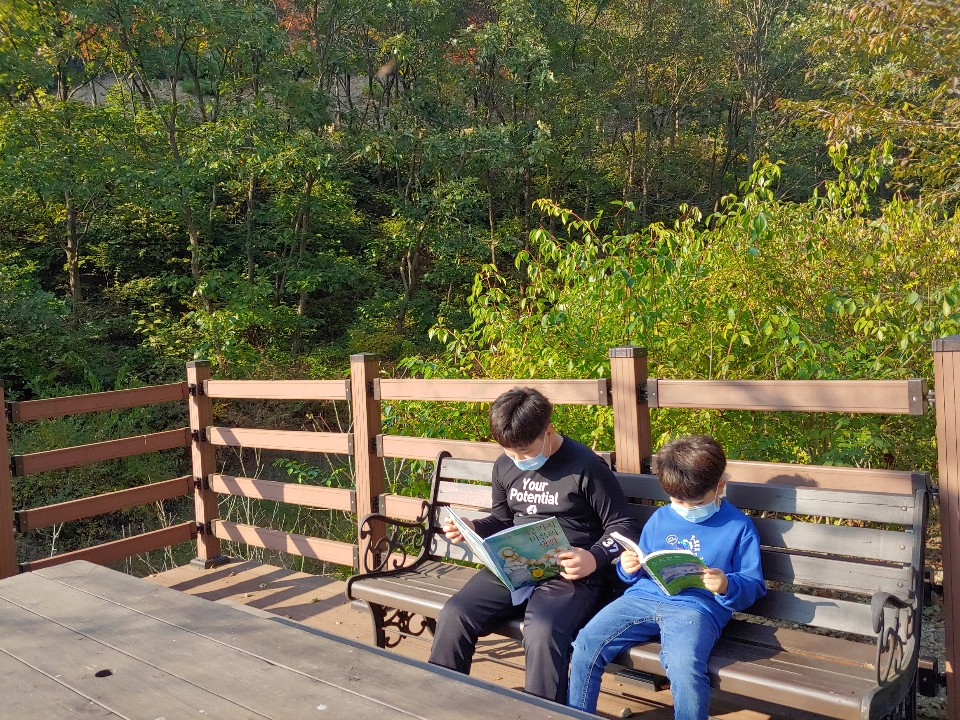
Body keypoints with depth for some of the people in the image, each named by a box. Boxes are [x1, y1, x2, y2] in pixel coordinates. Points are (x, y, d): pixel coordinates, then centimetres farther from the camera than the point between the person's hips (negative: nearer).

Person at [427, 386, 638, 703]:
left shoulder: (585, 467, -9)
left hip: (568, 574, -5)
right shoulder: (505, 466, 11)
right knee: (453, 616, -16)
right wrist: (472, 529, 5)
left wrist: (595, 558, -21)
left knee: (542, 633, -35)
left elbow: (623, 526, -3)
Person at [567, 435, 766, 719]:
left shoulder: (739, 527, 6)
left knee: (685, 667, -34)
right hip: (644, 596, 5)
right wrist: (629, 569, 1)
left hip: (697, 606, -4)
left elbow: (753, 588, 5)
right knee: (586, 644, -14)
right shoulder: (660, 518, 18)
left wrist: (727, 586, -17)